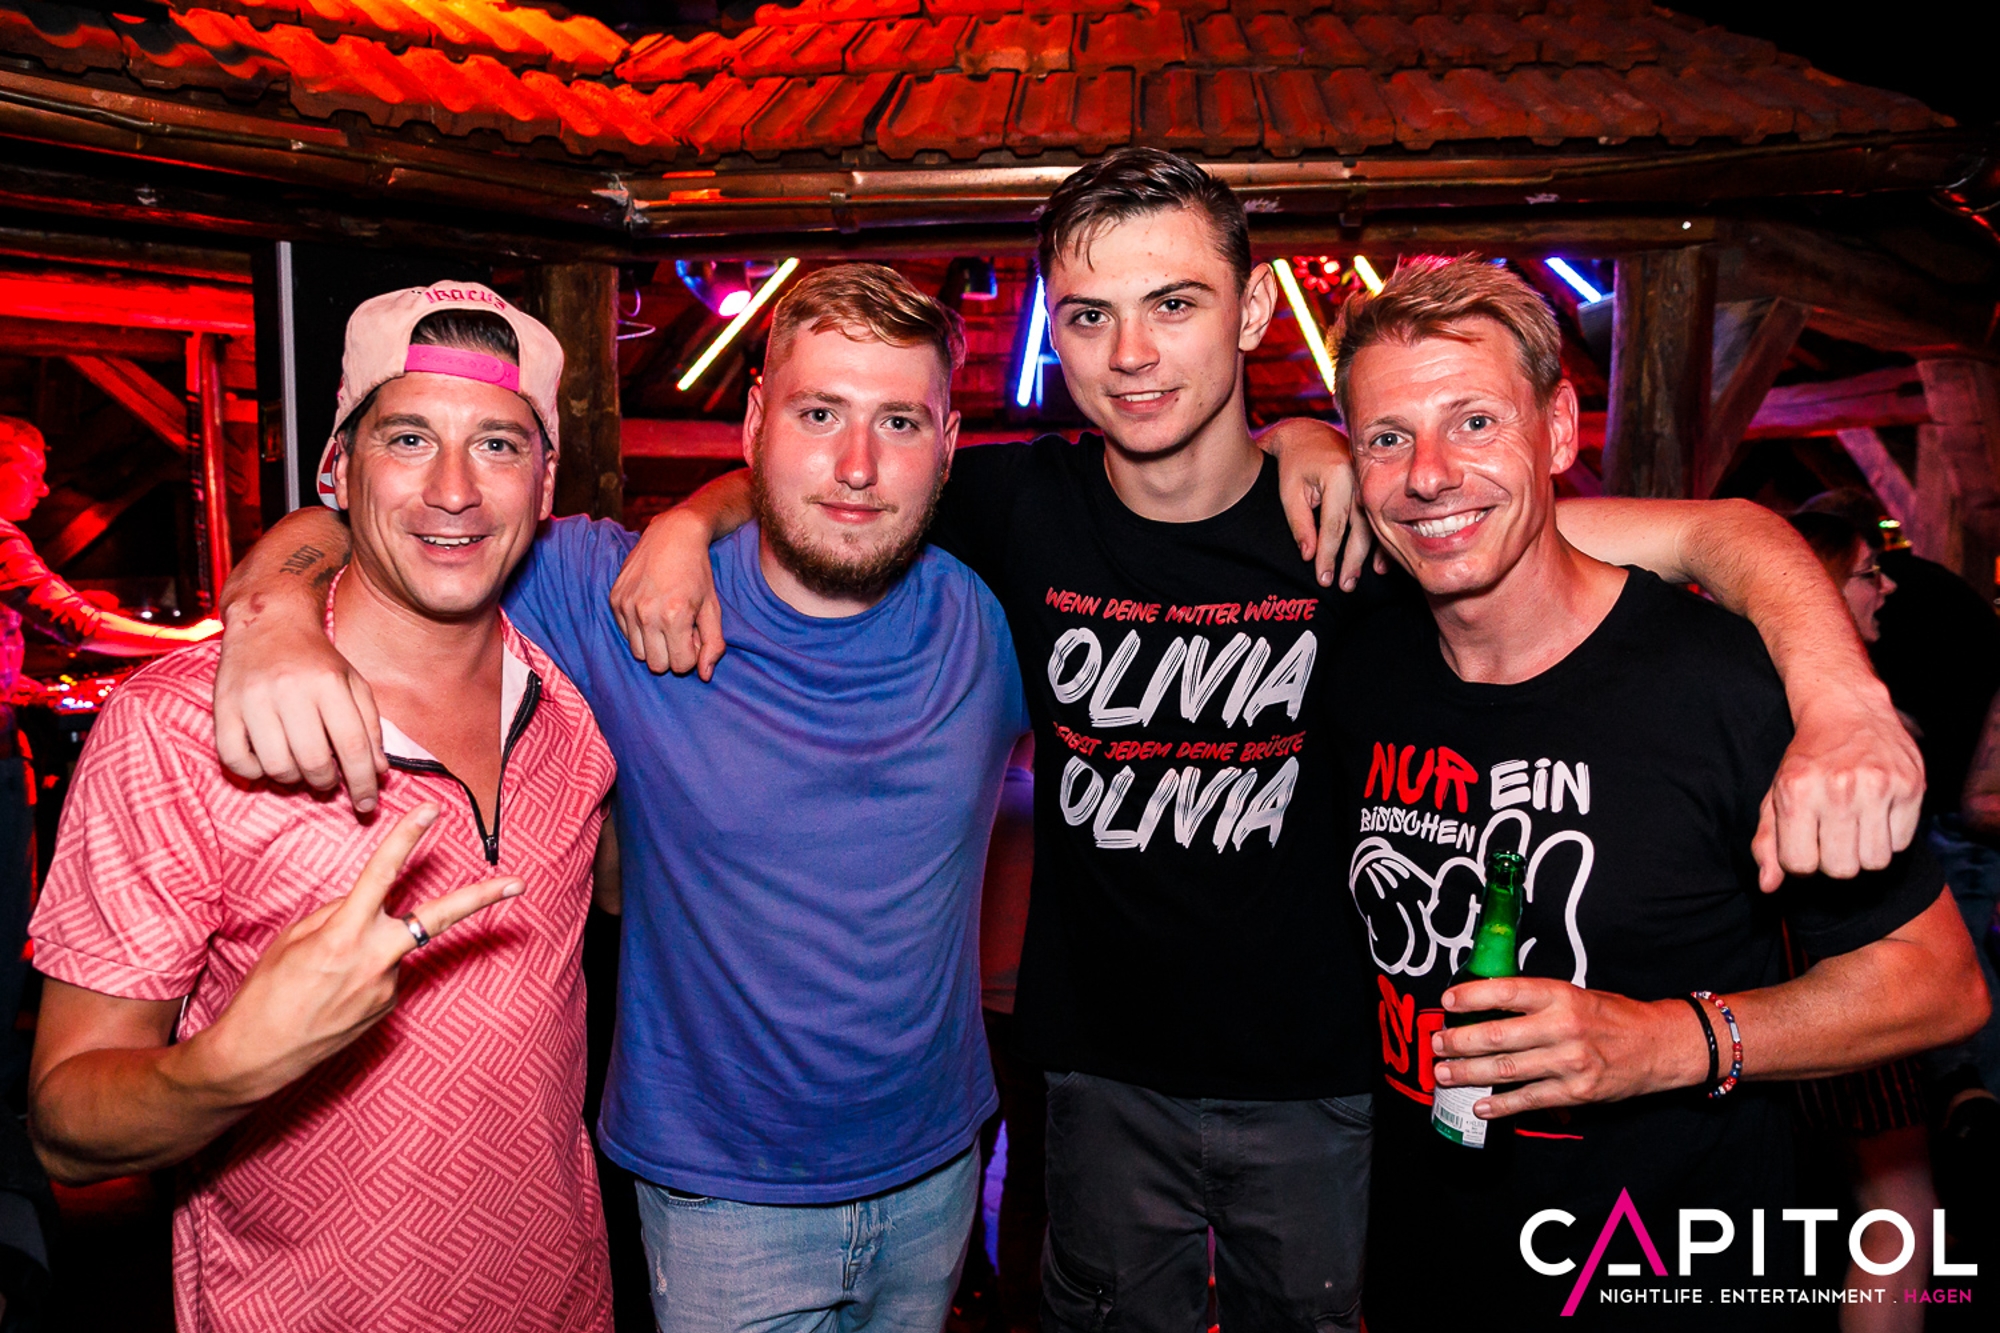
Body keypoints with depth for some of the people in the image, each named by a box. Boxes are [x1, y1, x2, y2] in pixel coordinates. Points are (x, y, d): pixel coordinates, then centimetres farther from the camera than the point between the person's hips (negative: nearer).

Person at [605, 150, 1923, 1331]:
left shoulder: (1353, 513, -18)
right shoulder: (1024, 507, -11)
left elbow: (1719, 533, -20)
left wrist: (1841, 701, -38)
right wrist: (687, 524, -17)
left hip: (1322, 1086, -1)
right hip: (1104, 1077, 1)